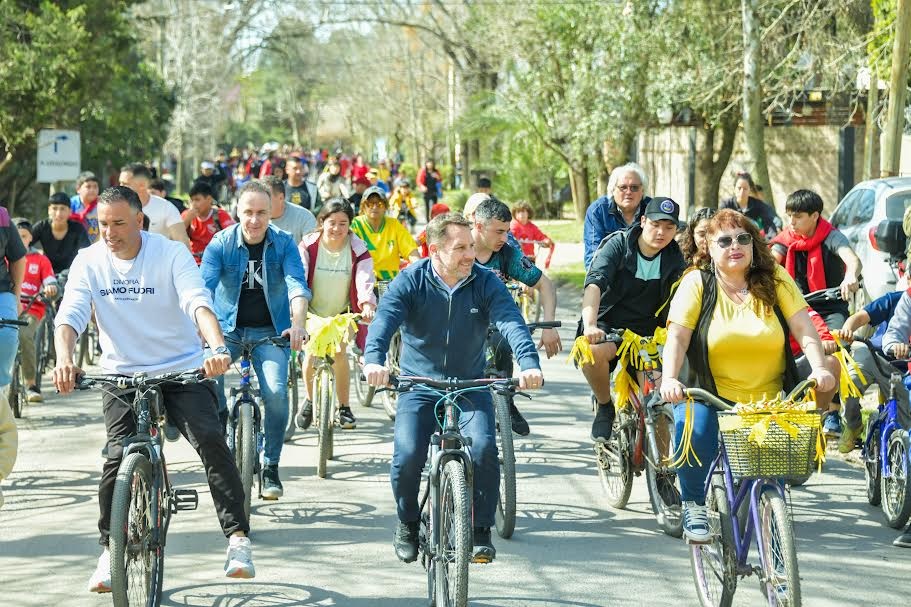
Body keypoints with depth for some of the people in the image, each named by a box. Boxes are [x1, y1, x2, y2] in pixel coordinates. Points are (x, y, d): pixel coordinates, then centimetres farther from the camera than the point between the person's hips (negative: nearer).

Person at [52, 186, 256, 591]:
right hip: (123, 375, 2)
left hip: (183, 370, -2)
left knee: (211, 440, -20)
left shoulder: (171, 254, -10)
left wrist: (217, 347, -43)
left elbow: (197, 303, -24)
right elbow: (69, 315, -14)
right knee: (117, 459, -11)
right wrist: (64, 359, -36)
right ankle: (110, 549, 9)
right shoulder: (89, 262, -3)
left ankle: (237, 537, -15)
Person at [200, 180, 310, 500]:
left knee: (276, 393, -20)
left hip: (270, 330, 0)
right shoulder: (221, 243, -8)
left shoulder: (284, 243, -6)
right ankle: (219, 416, 4)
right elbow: (204, 284, -20)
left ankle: (271, 467, -3)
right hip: (228, 327, 0)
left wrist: (298, 323, -37)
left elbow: (297, 285, -19)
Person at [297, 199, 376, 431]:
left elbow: (365, 280, -28)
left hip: (342, 311, 0)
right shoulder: (308, 246, -14)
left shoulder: (358, 249, -15)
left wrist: (367, 305, -47)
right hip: (313, 310, 0)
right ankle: (309, 401, 10)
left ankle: (344, 408, -1)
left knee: (338, 351, -17)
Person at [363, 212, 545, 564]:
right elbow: (384, 320, -23)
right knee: (407, 456, -19)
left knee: (483, 447, -24)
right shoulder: (410, 282, -9)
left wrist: (529, 364, -41)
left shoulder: (485, 283, -7)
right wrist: (374, 360, -45)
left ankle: (481, 529, -5)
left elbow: (512, 323, -21)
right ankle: (407, 523, 11)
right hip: (419, 386, 0)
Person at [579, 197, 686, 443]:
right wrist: (590, 326, -42)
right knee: (591, 351, -37)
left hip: (648, 331, 3)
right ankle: (604, 406, -10)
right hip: (608, 326, -2)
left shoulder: (674, 257, 1)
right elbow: (594, 284, -25)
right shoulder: (618, 245, -11)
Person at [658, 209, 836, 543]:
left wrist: (819, 367, -21)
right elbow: (677, 336, -10)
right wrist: (669, 379, -27)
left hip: (771, 400, 2)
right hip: (712, 398, -1)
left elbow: (803, 328, -4)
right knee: (693, 427, -30)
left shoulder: (774, 279, 3)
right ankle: (694, 505, -5)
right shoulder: (697, 283, -2)